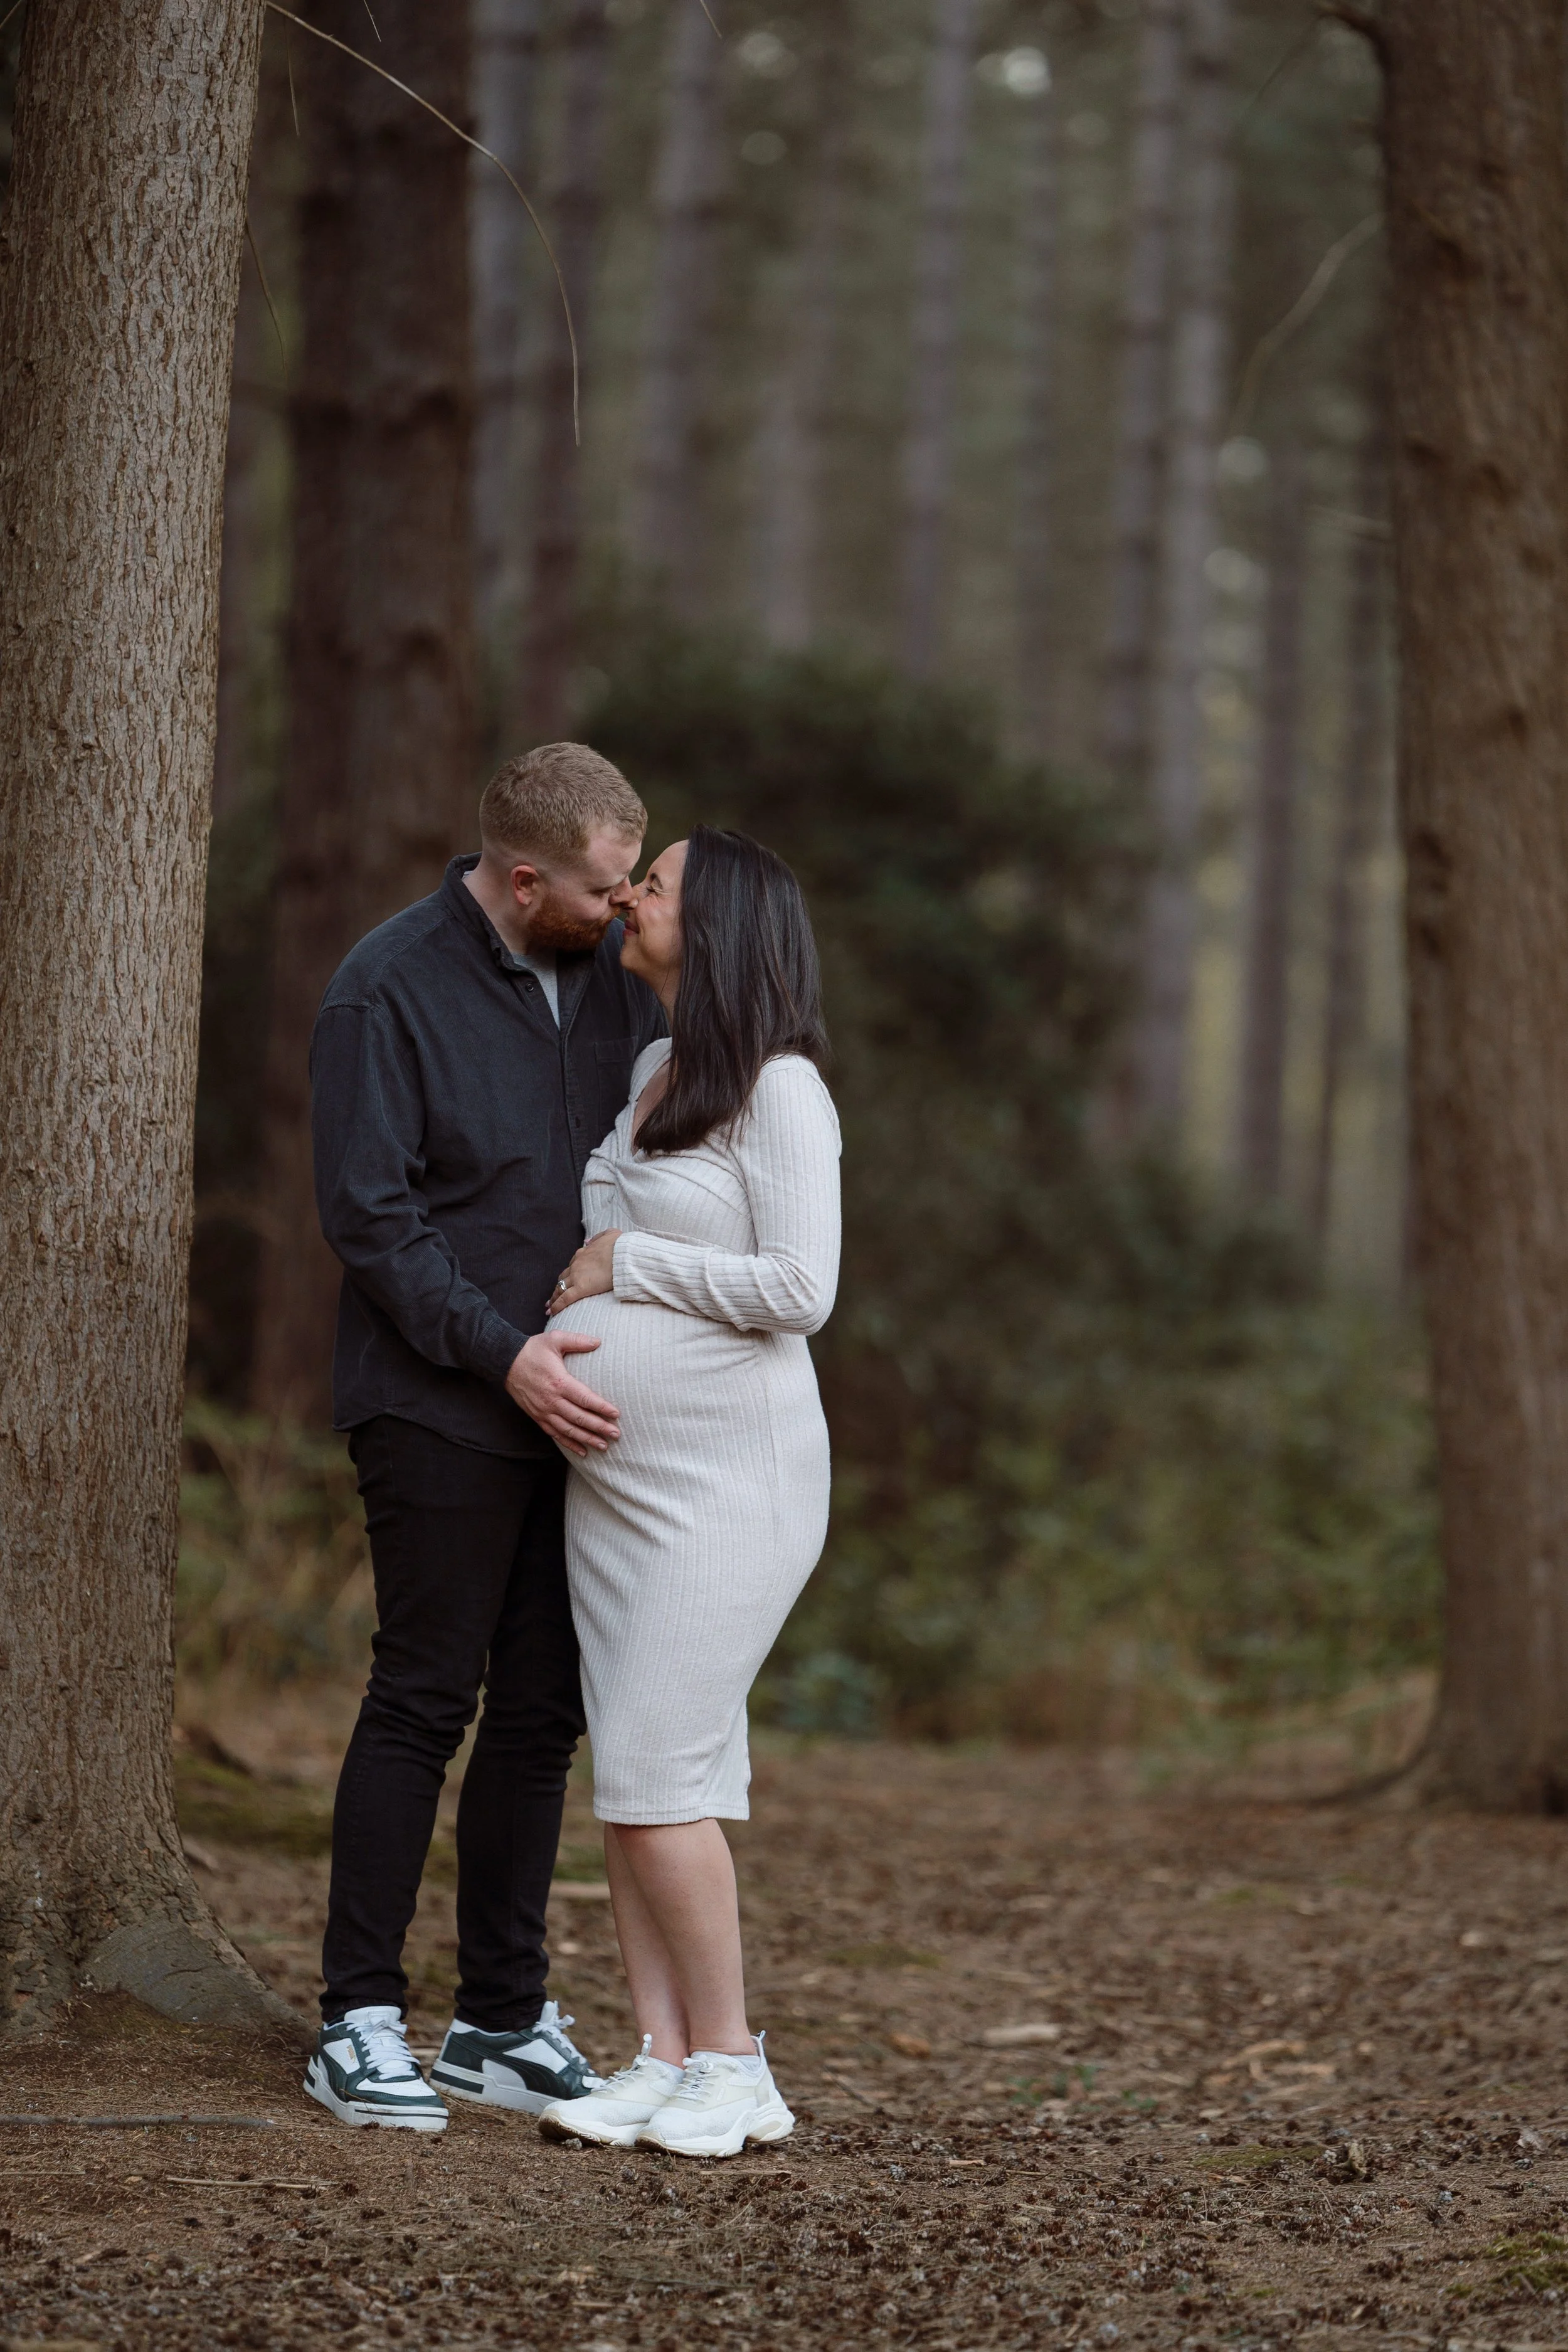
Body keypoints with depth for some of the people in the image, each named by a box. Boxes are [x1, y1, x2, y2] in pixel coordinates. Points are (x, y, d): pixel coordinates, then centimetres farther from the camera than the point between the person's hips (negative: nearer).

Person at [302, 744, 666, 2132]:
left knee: (543, 1713, 7)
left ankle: (504, 2021, 15)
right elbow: (367, 1213, -14)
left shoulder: (615, 974, 8)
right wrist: (502, 1353, -20)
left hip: (580, 1405, 6)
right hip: (441, 1408, -6)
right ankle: (360, 2024, 2)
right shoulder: (388, 992, -10)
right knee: (424, 1702, -5)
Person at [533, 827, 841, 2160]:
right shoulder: (652, 1073, 14)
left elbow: (800, 1290, -20)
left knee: (657, 1775, -11)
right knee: (630, 1781, 4)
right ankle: (666, 2061, 8)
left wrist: (627, 1265, -13)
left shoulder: (781, 1089, -11)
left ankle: (733, 2071, -3)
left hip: (728, 1483, -8)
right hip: (617, 1483, 8)